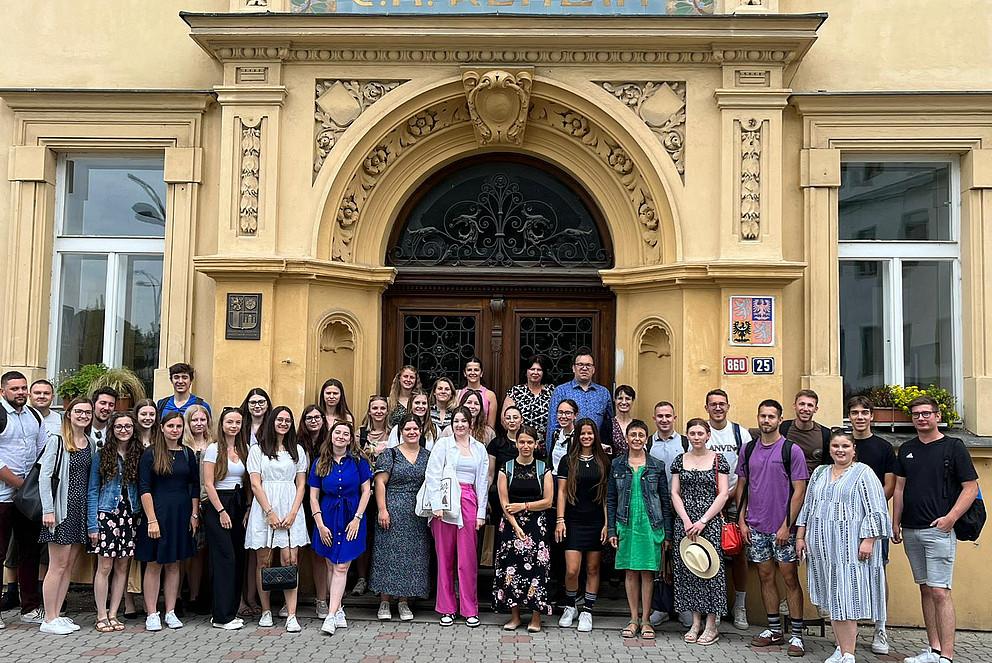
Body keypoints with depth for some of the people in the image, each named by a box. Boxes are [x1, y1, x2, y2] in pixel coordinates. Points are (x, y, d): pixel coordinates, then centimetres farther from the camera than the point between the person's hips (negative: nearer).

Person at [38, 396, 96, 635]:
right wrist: (48, 510, -15)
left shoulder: (91, 443, 12)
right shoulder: (57, 441, -6)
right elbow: (44, 476, -9)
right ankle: (49, 620, 6)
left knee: (69, 565, 9)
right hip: (62, 508, -6)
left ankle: (57, 615, 17)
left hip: (82, 510, 6)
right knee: (58, 565, -3)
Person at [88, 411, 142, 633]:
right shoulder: (101, 456, 2)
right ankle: (101, 616, 8)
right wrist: (92, 524, -5)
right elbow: (93, 491, 1)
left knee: (123, 567, 5)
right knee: (105, 566, -2)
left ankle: (113, 614, 14)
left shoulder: (139, 455, 8)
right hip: (106, 515, -3)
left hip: (131, 517, 3)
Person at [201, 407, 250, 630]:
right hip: (218, 505, -6)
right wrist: (221, 511, -13)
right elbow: (208, 484, -9)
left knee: (238, 559, 5)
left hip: (238, 505, 6)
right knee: (225, 558, -8)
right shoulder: (214, 449, -5)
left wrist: (246, 509, 4)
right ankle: (222, 616, -2)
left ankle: (231, 610, 14)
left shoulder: (244, 450, 11)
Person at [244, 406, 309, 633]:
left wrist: (292, 513, -4)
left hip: (290, 511, 1)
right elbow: (255, 484, -1)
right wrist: (270, 512, -10)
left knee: (289, 560, -7)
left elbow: (301, 485, 10)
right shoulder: (257, 450, 7)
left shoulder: (297, 451, 14)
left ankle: (291, 616, -9)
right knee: (263, 561, 2)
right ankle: (266, 611, 13)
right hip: (264, 509, -1)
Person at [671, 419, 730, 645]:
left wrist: (703, 521, -11)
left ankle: (711, 625, 5)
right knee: (687, 569, 4)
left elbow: (723, 494, -4)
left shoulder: (718, 460, 1)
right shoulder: (680, 460, 8)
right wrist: (686, 520, -7)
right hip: (684, 521, 3)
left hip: (710, 521, -3)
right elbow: (675, 493, 6)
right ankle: (696, 622, 14)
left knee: (710, 567, -4)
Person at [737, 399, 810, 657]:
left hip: (782, 528, -4)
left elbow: (799, 491, -8)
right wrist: (742, 520, 4)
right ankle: (774, 630, 22)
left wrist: (787, 526, -13)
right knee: (765, 576, 11)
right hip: (756, 527, 4)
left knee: (790, 578, 1)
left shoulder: (791, 450, -7)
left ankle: (796, 634, 9)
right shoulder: (748, 449, 7)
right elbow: (742, 486, 12)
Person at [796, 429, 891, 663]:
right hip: (822, 546, 6)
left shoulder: (863, 473, -2)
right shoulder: (819, 473, 16)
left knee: (847, 598, -7)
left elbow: (875, 511, -7)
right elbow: (807, 506, 20)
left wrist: (868, 540, -15)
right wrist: (800, 536, 15)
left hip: (850, 547, -5)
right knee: (832, 599, 8)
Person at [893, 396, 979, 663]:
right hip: (911, 531, 6)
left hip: (939, 530, -6)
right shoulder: (906, 450, 13)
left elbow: (971, 487, -5)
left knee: (940, 591, -9)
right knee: (925, 590, 10)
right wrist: (896, 523, 12)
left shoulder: (953, 446, -3)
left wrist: (951, 517, -15)